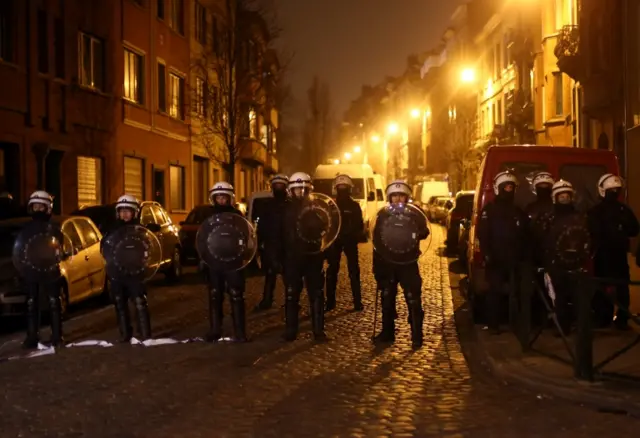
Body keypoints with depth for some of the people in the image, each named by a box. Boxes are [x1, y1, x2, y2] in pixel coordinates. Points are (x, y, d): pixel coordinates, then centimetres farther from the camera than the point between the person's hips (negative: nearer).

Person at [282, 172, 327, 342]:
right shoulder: (286, 209, 4)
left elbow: (324, 228, 4)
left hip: (313, 256, 1)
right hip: (292, 257, -1)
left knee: (316, 294, 2)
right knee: (291, 295, 2)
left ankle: (318, 330, 8)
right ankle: (290, 330, 9)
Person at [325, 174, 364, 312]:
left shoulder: (354, 205, 5)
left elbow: (359, 225, 3)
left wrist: (357, 236, -15)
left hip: (350, 240, -1)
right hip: (334, 240, 1)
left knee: (354, 271, -2)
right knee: (332, 271, 2)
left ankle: (357, 302, -1)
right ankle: (330, 301, 8)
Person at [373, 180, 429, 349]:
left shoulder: (414, 213, 0)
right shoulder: (383, 214, 6)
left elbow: (424, 232, -9)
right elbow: (376, 239, 7)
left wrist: (416, 234, -33)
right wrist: (377, 265, 3)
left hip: (408, 262, -3)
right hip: (387, 262, 3)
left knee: (413, 300, -7)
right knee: (387, 299, 11)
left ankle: (417, 336, -3)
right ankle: (387, 332, 23)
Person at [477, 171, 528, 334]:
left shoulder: (517, 211, 18)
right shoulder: (489, 209, 1)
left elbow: (523, 235, 19)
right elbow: (482, 234, -7)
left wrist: (522, 254, 9)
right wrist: (487, 254, -16)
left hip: (513, 258, 4)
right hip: (495, 258, -4)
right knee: (495, 291, -3)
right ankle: (493, 324, 2)